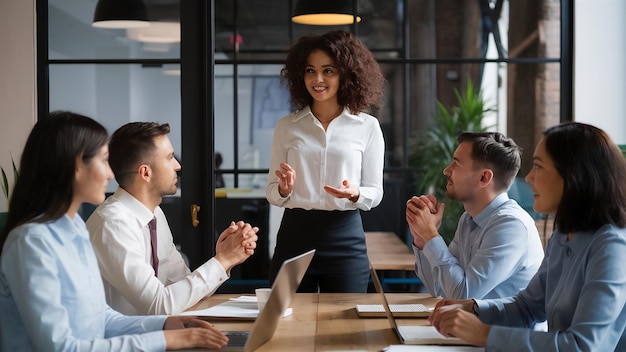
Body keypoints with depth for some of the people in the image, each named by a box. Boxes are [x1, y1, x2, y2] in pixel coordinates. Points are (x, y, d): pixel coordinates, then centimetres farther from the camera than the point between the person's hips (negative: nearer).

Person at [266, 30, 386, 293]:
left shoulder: (368, 127, 2)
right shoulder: (286, 126, 6)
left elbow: (375, 192, 4)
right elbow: (272, 193, 8)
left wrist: (355, 194, -17)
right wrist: (284, 190, -14)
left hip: (345, 237, -1)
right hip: (295, 234, 1)